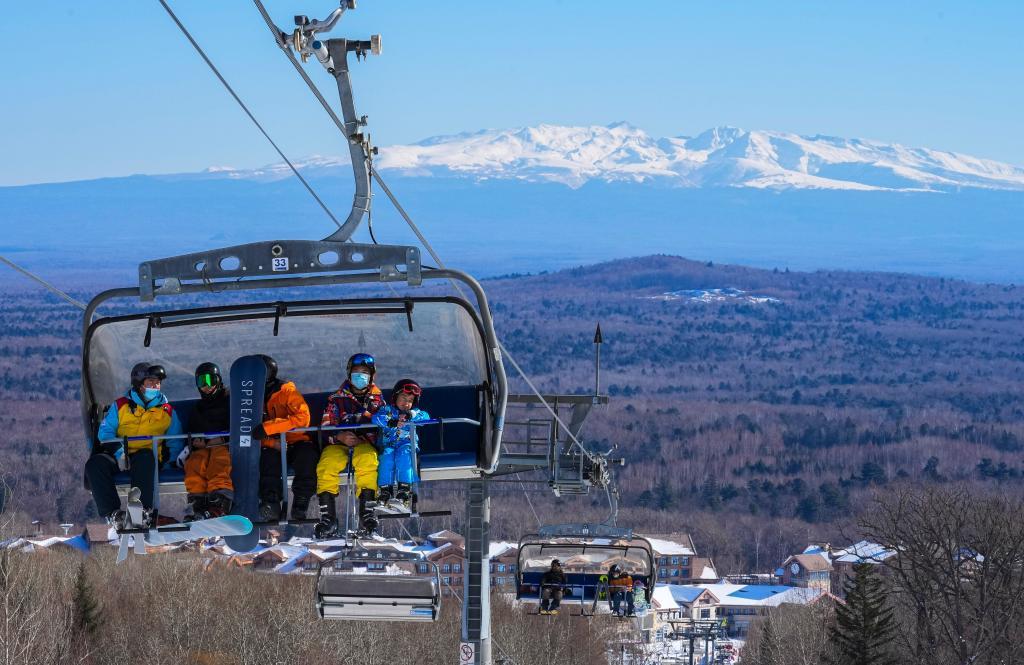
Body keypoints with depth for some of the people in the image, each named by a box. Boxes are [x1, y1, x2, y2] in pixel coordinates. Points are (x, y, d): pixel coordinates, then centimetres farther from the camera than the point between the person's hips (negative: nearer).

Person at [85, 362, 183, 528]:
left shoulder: (167, 411, 16)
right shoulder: (121, 405, 14)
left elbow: (175, 443, 15)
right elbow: (105, 432, 5)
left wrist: (167, 459, -6)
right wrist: (118, 452, -13)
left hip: (148, 456, -1)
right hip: (118, 457, 1)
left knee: (144, 457, -39)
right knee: (94, 464, -29)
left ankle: (143, 511, -45)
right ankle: (112, 513, -37)